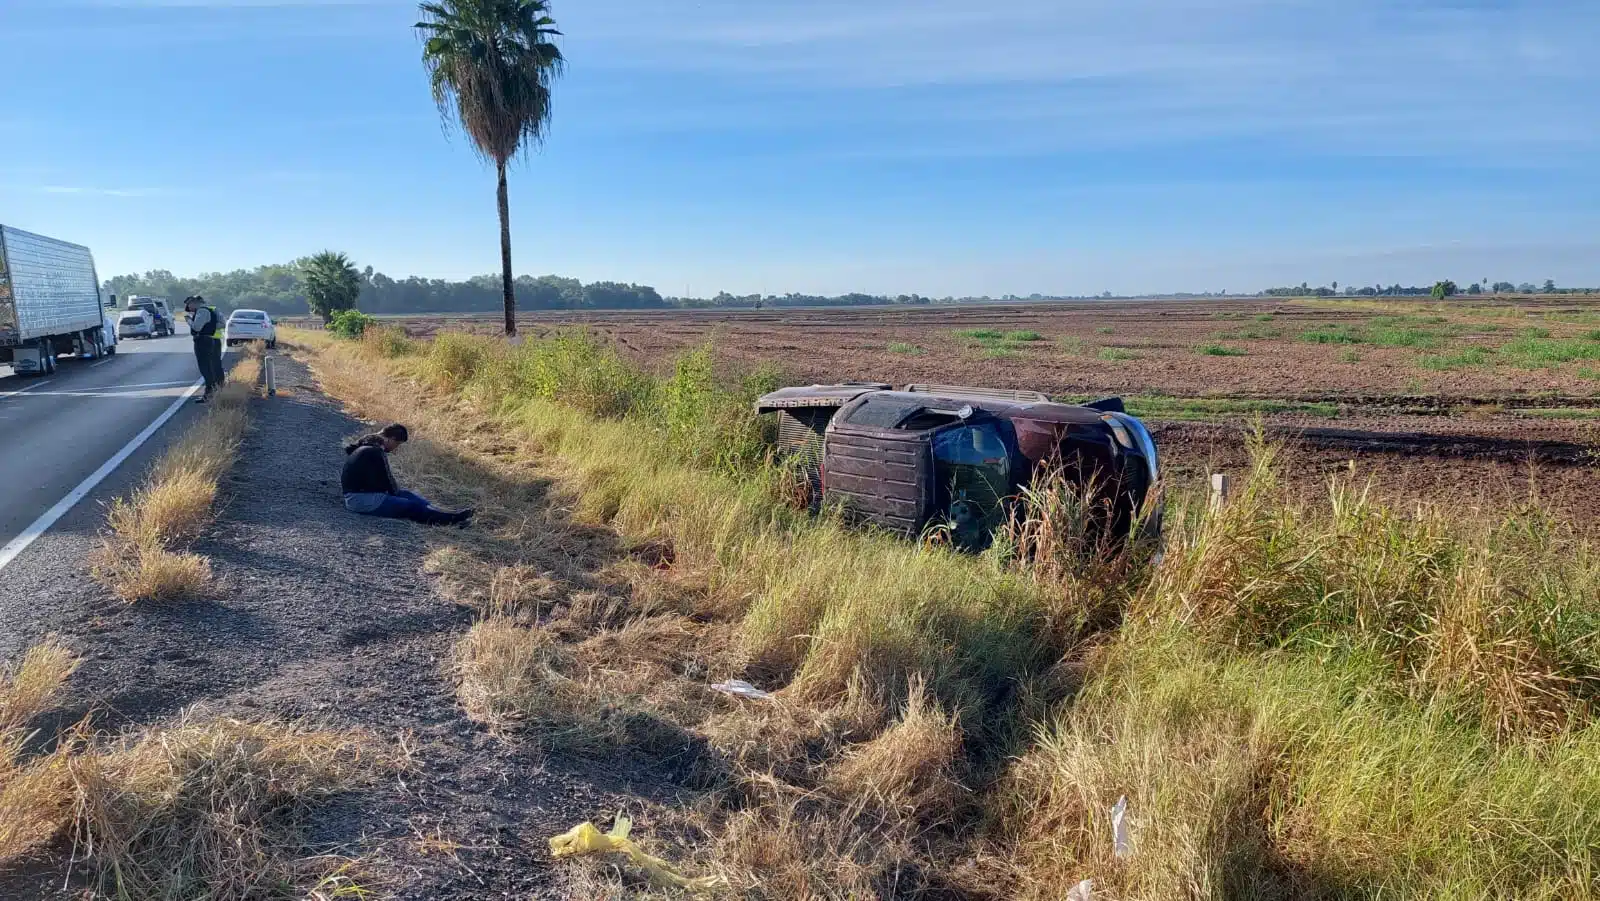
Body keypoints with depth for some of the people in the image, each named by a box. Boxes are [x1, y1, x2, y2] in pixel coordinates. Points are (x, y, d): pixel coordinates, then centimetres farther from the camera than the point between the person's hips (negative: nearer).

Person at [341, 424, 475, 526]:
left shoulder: (365, 446, 14)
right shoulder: (375, 452, -20)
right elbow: (387, 481, -15)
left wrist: (394, 489, 7)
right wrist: (396, 491, 2)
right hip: (363, 500, -11)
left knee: (410, 496, 4)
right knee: (412, 506, -17)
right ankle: (452, 519, -23)